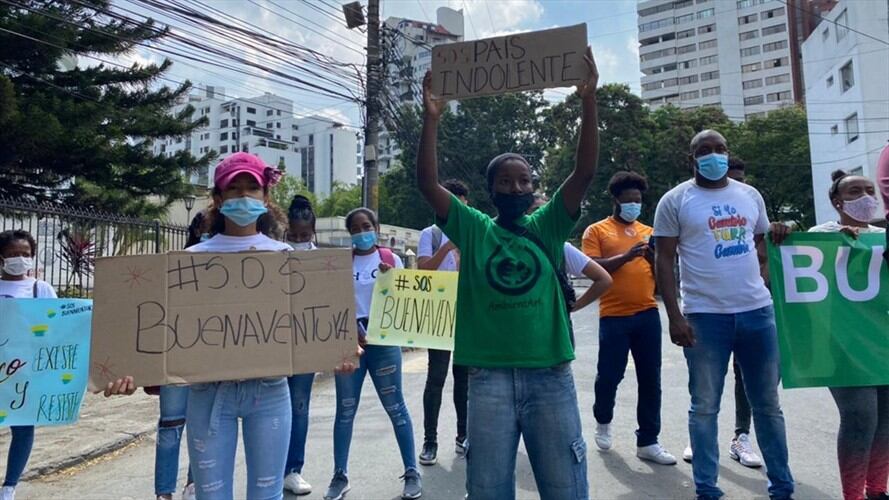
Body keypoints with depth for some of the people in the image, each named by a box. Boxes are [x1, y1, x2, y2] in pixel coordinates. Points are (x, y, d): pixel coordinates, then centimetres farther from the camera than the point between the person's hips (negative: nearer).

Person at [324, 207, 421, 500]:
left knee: (395, 407, 3)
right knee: (345, 409, 6)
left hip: (384, 339, -1)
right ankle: (340, 476, 17)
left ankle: (412, 473, 13)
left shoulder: (391, 259, 5)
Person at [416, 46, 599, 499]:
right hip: (489, 376, 0)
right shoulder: (473, 230, 5)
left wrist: (589, 100, -13)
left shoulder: (548, 227, 6)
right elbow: (427, 184, -6)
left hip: (550, 375, 1)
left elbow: (585, 172, -5)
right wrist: (432, 118, -14)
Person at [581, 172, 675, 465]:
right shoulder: (596, 231, 2)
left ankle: (648, 442, 16)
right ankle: (603, 422, 31)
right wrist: (627, 255, -19)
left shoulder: (648, 232, 15)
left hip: (648, 315, 4)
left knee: (650, 379, 5)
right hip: (614, 317, -4)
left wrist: (654, 258, -7)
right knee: (609, 375, 3)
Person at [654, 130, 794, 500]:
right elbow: (664, 261, -5)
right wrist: (675, 316, -12)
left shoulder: (750, 195, 11)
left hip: (758, 310, 4)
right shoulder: (676, 200, -2)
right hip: (705, 316, -4)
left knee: (767, 402, 15)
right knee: (705, 406, 6)